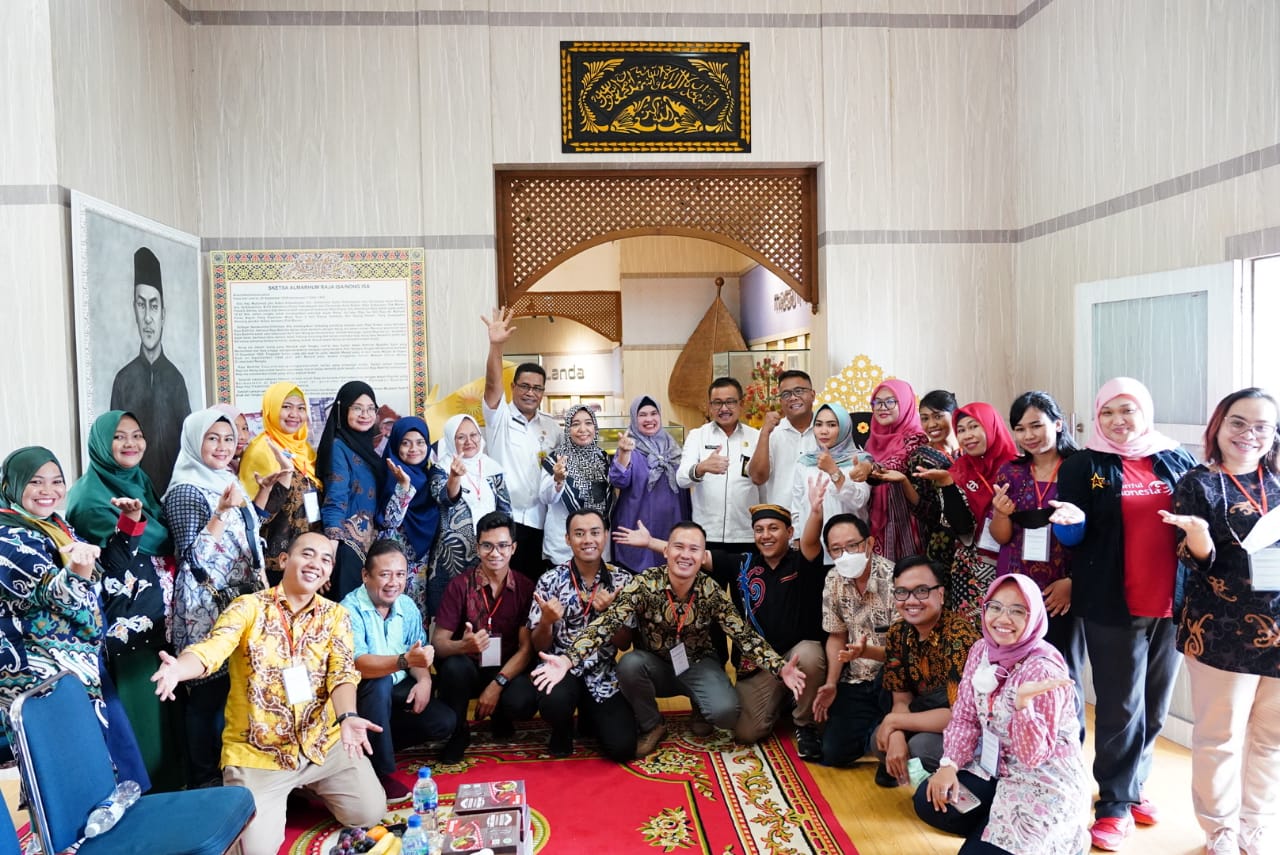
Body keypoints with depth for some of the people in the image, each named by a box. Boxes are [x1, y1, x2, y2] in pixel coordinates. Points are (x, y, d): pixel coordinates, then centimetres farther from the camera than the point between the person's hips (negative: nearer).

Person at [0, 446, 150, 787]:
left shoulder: (56, 527, 10)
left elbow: (110, 568, 16)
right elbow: (53, 597, -25)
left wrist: (129, 523, 2)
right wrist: (76, 573, -47)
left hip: (80, 661, 8)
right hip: (43, 676, -8)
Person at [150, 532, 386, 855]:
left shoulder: (336, 615, 2)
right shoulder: (249, 606, -6)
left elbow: (343, 671, -10)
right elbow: (212, 648, -22)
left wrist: (347, 717, -31)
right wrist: (179, 668, -45)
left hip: (324, 742, 3)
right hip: (256, 751, -3)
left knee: (370, 813, -3)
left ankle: (306, 786, 23)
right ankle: (278, 796, 19)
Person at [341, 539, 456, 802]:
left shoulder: (407, 606, 0)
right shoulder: (350, 610, -21)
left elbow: (418, 654, 4)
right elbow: (358, 664, -34)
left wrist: (424, 680, -18)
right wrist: (404, 660, -50)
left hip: (399, 691, 6)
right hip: (361, 695, -6)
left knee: (444, 722, -12)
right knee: (380, 684, -36)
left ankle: (375, 744, 7)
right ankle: (380, 772, -22)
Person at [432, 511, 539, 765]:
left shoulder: (526, 588, -5)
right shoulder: (460, 585, -9)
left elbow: (526, 647, -9)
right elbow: (438, 642, -12)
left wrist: (497, 685, -23)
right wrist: (463, 646, -36)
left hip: (507, 669, 1)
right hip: (468, 668, -1)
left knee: (523, 703, -30)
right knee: (454, 666, -34)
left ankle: (500, 715, 11)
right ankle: (456, 733, -5)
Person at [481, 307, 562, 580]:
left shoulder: (551, 426, 13)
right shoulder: (500, 417, -1)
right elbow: (492, 384, -19)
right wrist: (496, 345, -33)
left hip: (539, 520, 4)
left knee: (537, 583, 10)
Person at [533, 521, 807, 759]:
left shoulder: (713, 592, -15)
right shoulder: (644, 584, -21)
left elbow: (744, 635, -14)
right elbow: (607, 622, -29)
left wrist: (780, 667, -30)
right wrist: (568, 658, -45)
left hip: (698, 665, 0)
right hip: (655, 665, 0)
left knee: (726, 712, -27)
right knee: (629, 664, -33)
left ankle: (701, 705, 12)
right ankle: (651, 726, -4)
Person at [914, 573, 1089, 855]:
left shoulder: (1043, 669, -23)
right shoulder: (982, 650, -3)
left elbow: (1034, 755, -25)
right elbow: (964, 716, 3)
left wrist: (1023, 703, -43)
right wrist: (949, 764, -10)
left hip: (1045, 781, -6)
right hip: (996, 767, 7)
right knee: (929, 801, -9)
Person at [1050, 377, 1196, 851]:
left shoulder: (1178, 462, 7)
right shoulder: (1083, 466, -1)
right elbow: (1071, 537, -3)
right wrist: (1072, 521, -25)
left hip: (1171, 603, 4)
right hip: (1112, 606, -3)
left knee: (1154, 706, 13)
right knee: (1120, 708, 0)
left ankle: (1131, 788, 30)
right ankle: (1114, 804, 12)